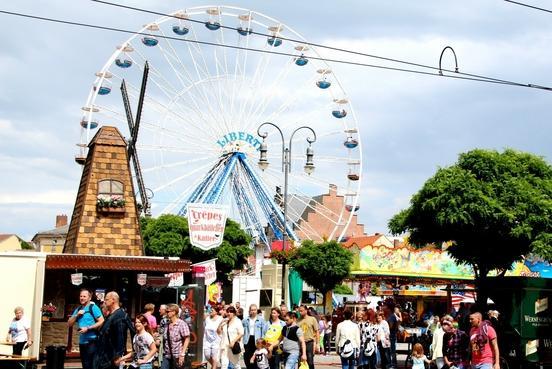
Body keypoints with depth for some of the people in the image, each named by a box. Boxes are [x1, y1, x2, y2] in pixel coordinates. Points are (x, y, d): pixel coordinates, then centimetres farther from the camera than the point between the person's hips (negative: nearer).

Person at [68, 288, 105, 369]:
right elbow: (69, 324, 12)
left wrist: (87, 328, -18)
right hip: (82, 341, 7)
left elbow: (101, 322, -14)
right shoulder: (78, 309, 13)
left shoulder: (93, 307, -7)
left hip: (92, 341, -7)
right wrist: (77, 315, -4)